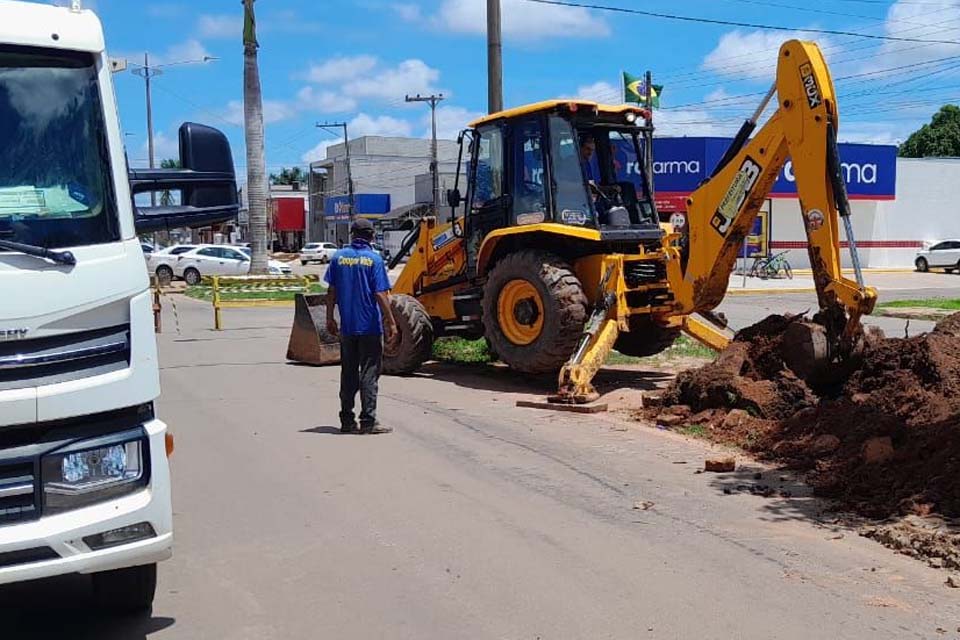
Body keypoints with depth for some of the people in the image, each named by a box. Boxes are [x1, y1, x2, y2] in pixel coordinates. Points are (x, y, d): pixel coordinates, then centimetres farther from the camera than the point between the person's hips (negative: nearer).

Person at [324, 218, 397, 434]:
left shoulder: (339, 257, 3)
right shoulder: (374, 259, -8)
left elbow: (331, 291, 6)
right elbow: (381, 295, -12)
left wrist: (330, 318, 15)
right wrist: (391, 322, -8)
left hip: (347, 326, 4)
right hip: (370, 326, -4)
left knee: (348, 373, 12)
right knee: (369, 374, 1)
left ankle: (347, 420, 15)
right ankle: (368, 421, 1)